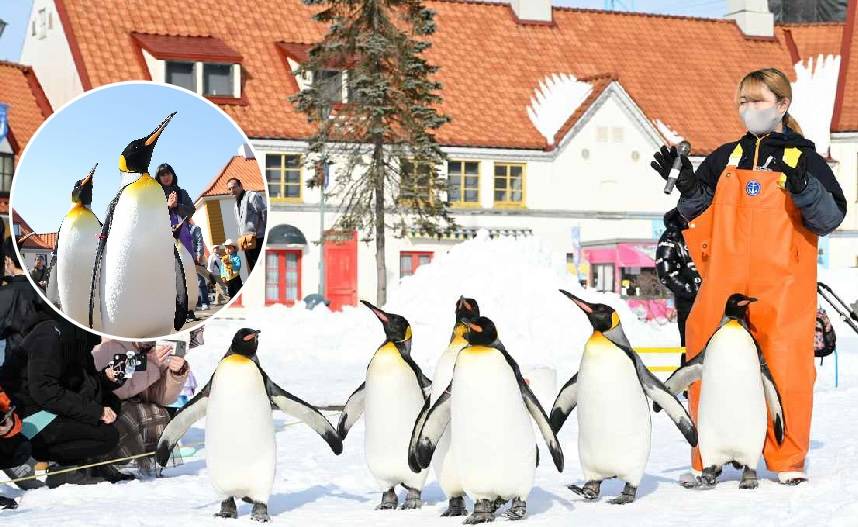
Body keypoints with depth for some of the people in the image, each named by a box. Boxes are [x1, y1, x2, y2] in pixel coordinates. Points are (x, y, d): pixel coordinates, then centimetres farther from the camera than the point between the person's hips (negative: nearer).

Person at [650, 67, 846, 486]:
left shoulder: (804, 159, 7)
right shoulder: (724, 159, 17)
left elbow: (831, 216, -2)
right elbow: (699, 215, 19)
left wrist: (805, 188, -19)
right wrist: (686, 186, 1)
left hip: (782, 288, -3)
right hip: (724, 286, 3)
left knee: (785, 370, -6)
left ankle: (789, 461, 8)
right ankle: (706, 461, 10)